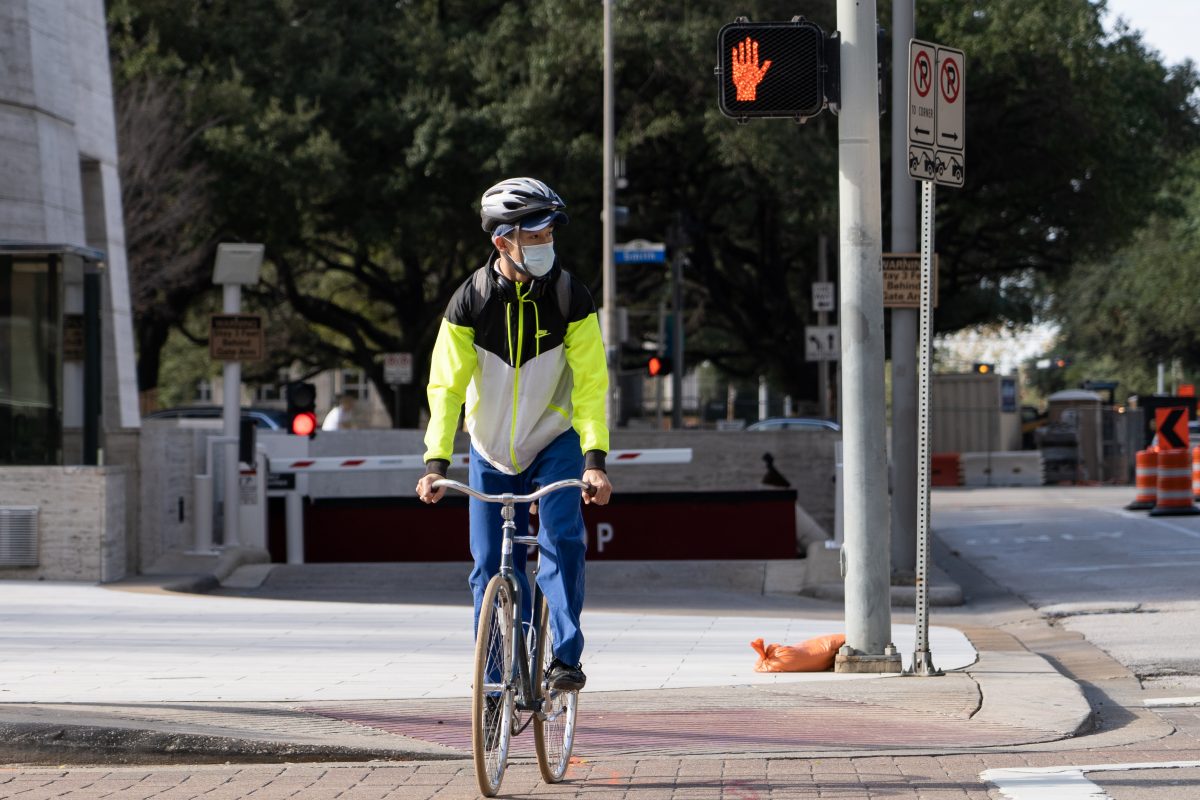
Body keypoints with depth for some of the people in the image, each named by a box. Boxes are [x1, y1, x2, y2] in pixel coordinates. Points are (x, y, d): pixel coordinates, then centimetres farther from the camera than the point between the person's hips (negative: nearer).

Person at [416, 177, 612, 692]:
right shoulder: (471, 301, -13)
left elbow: (590, 383, -18)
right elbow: (445, 386, -16)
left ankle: (566, 655, -17)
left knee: (562, 537, -23)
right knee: (491, 568, 0)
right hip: (491, 450, 1)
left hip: (555, 442, -1)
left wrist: (595, 460, -30)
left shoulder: (570, 297, -15)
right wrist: (436, 462, -27)